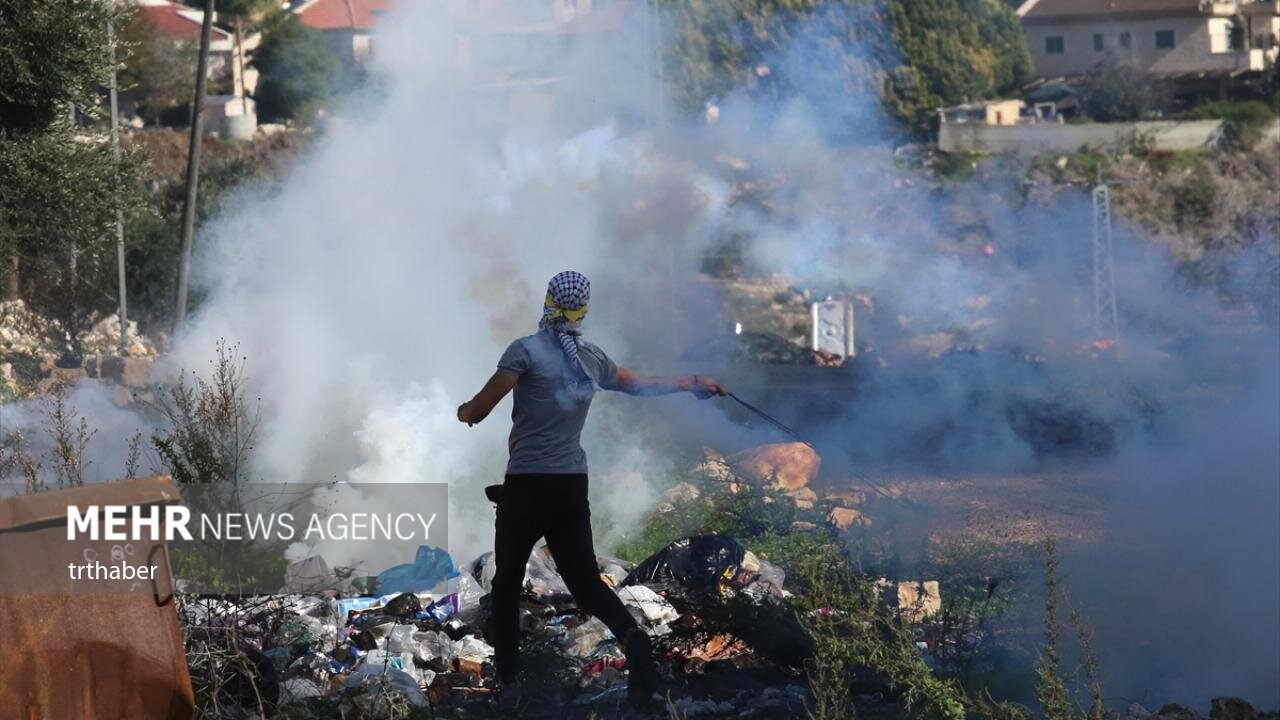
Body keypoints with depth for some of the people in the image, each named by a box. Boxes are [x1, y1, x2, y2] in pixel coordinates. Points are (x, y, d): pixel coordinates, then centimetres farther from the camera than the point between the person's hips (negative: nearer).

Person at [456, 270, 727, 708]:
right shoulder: (592, 359, 8)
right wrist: (694, 384, 38)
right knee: (584, 579, 7)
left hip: (527, 484, -4)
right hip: (573, 484, 4)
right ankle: (630, 635, -24)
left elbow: (479, 409, -9)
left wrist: (464, 412, 15)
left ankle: (508, 683, 4)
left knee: (507, 582, 9)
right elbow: (640, 385, 23)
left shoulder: (527, 350, -9)